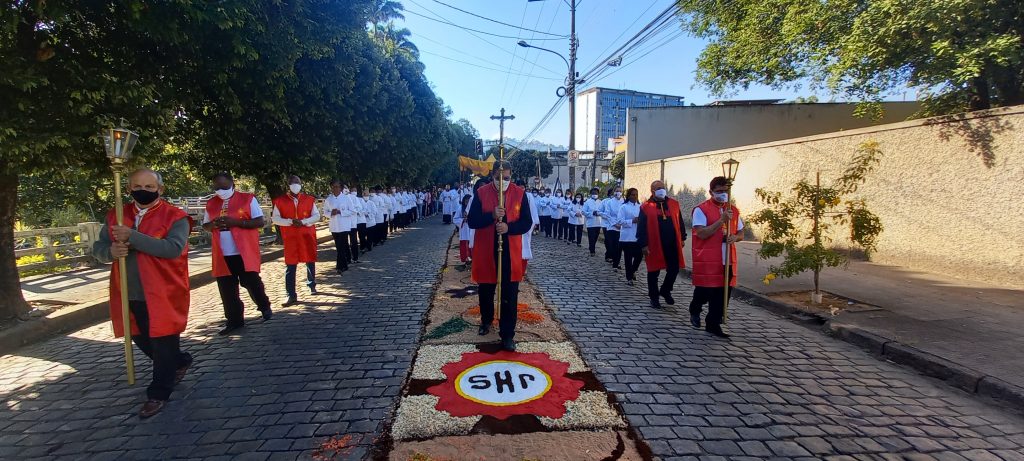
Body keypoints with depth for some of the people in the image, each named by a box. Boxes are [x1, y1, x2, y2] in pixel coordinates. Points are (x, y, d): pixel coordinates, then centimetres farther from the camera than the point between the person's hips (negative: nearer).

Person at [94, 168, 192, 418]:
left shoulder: (175, 217, -10)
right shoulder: (115, 216, 8)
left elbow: (173, 248, -23)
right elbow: (98, 248, 9)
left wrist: (133, 237, -27)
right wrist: (111, 251, -15)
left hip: (163, 295, -6)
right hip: (131, 296, 6)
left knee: (163, 346, 4)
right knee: (142, 341, 20)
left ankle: (158, 393, 20)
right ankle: (180, 361, 44)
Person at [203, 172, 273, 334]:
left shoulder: (247, 199, -3)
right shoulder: (211, 204, 12)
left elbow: (260, 222, -8)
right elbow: (205, 225, 19)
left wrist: (235, 222, -18)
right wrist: (213, 224, -6)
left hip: (245, 252, -5)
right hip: (222, 255, 5)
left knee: (251, 282, 1)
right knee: (226, 288, 7)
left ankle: (265, 307, 25)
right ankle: (234, 320, 18)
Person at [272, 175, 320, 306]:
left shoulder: (309, 199, 4)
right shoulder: (280, 201, 1)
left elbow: (316, 216, 1)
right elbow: (275, 218, -1)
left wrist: (303, 221, -15)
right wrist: (289, 221, -17)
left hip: (308, 235, 1)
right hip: (290, 237, -1)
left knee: (310, 261, 13)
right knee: (290, 265, -4)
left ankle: (312, 286, 34)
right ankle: (291, 295, -2)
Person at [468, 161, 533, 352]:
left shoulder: (519, 193, -1)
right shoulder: (481, 193, -2)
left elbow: (527, 223, -3)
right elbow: (472, 221, -6)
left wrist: (509, 227, -20)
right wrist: (492, 215, -22)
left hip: (510, 252, 0)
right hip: (486, 251, 1)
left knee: (509, 296, 0)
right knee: (486, 290, 16)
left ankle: (507, 334, 9)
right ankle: (486, 320, 42)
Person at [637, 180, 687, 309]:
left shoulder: (674, 204, 7)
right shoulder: (646, 207, -4)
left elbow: (680, 222, 13)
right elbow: (641, 227, -6)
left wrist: (682, 238, 11)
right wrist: (643, 245, -10)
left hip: (672, 244, 3)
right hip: (654, 245, -3)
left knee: (674, 269, 7)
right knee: (654, 272, 7)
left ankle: (665, 291, 31)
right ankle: (654, 297, 21)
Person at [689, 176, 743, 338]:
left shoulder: (733, 210, 11)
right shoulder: (701, 209, -7)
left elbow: (741, 234, 18)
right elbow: (702, 234, -17)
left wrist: (734, 237, -6)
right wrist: (722, 220, -21)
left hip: (727, 260, 5)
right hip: (706, 260, -5)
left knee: (721, 294, 6)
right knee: (704, 291, 4)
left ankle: (713, 324, 19)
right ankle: (694, 310, 35)